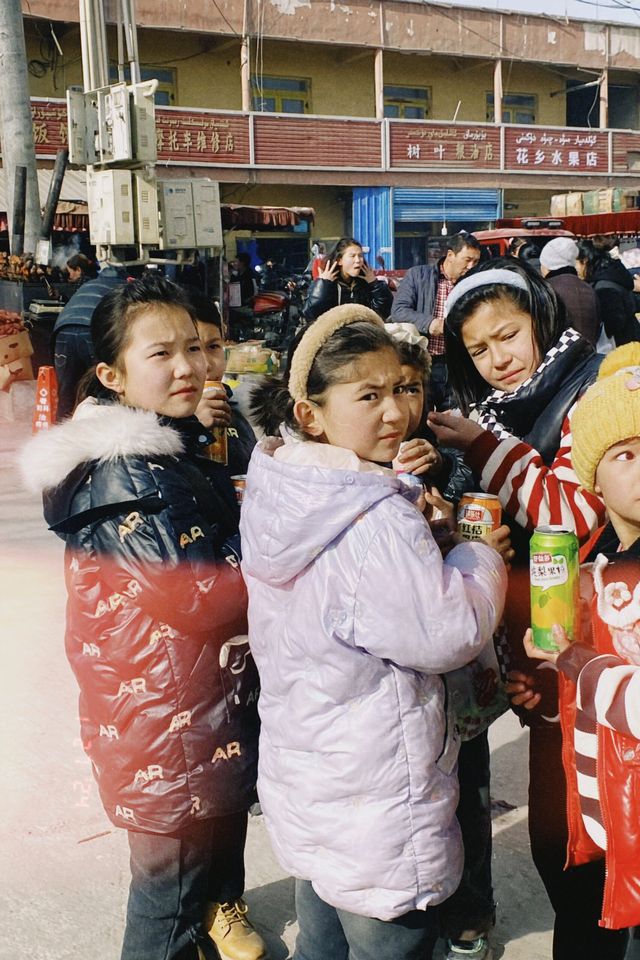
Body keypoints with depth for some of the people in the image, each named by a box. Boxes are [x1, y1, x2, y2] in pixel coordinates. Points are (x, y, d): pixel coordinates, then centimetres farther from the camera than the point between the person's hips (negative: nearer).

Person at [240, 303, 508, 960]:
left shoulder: (281, 497, 0)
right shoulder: (376, 523, -28)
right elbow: (448, 632, -21)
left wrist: (418, 532, -1)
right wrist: (480, 558, -5)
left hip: (301, 778, 9)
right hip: (376, 818, -9)